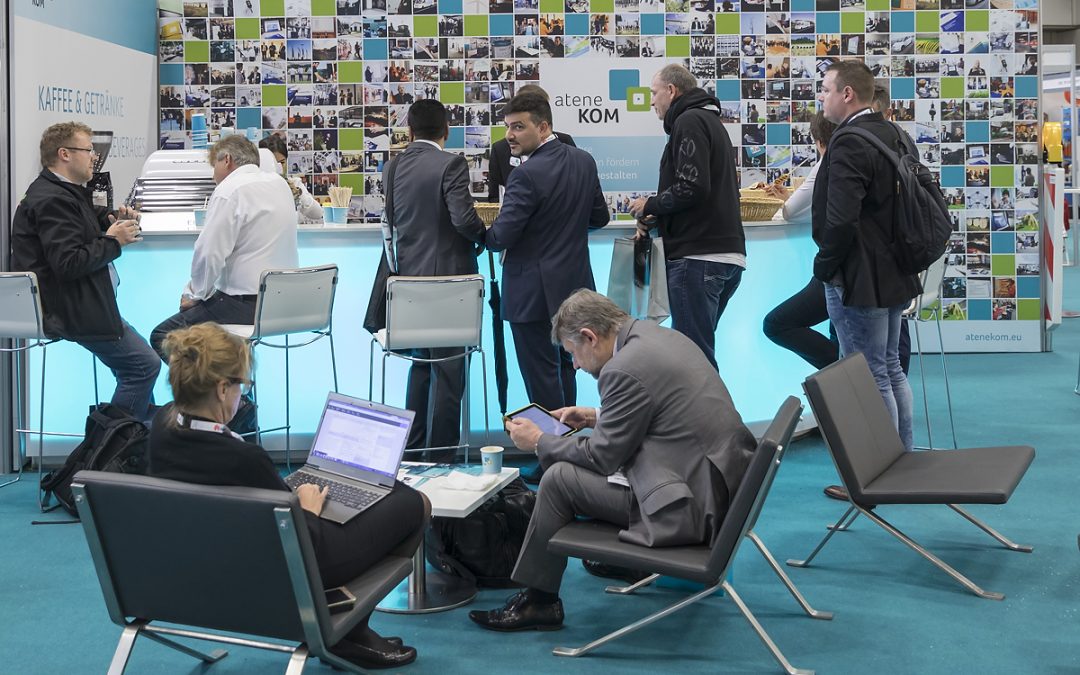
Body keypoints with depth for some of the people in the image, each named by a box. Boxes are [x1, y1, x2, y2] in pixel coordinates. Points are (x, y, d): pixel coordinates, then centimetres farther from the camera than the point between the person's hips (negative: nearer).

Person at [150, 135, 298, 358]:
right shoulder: (280, 183, 12)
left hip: (246, 305, -9)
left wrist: (194, 295, -1)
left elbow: (209, 253, -16)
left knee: (162, 336, -1)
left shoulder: (229, 191, -12)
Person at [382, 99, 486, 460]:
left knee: (421, 361, 20)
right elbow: (464, 219, -21)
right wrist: (484, 233, -1)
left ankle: (411, 449, 27)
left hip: (410, 278, 7)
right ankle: (440, 456, 5)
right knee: (448, 370, 1)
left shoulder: (393, 167, 5)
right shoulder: (451, 164, -14)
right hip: (448, 279, -7)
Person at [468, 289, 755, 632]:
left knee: (559, 478, -2)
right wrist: (598, 417, 22)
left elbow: (603, 456, -9)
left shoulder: (624, 370, -18)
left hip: (691, 507, -10)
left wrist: (539, 442, 4)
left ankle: (537, 601, 11)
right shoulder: (666, 336, 9)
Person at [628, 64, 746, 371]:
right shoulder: (711, 121, 24)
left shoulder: (689, 121, -8)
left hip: (698, 256, -10)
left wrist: (649, 206, -4)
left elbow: (691, 187, -20)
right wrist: (655, 219, 14)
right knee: (700, 350, 16)